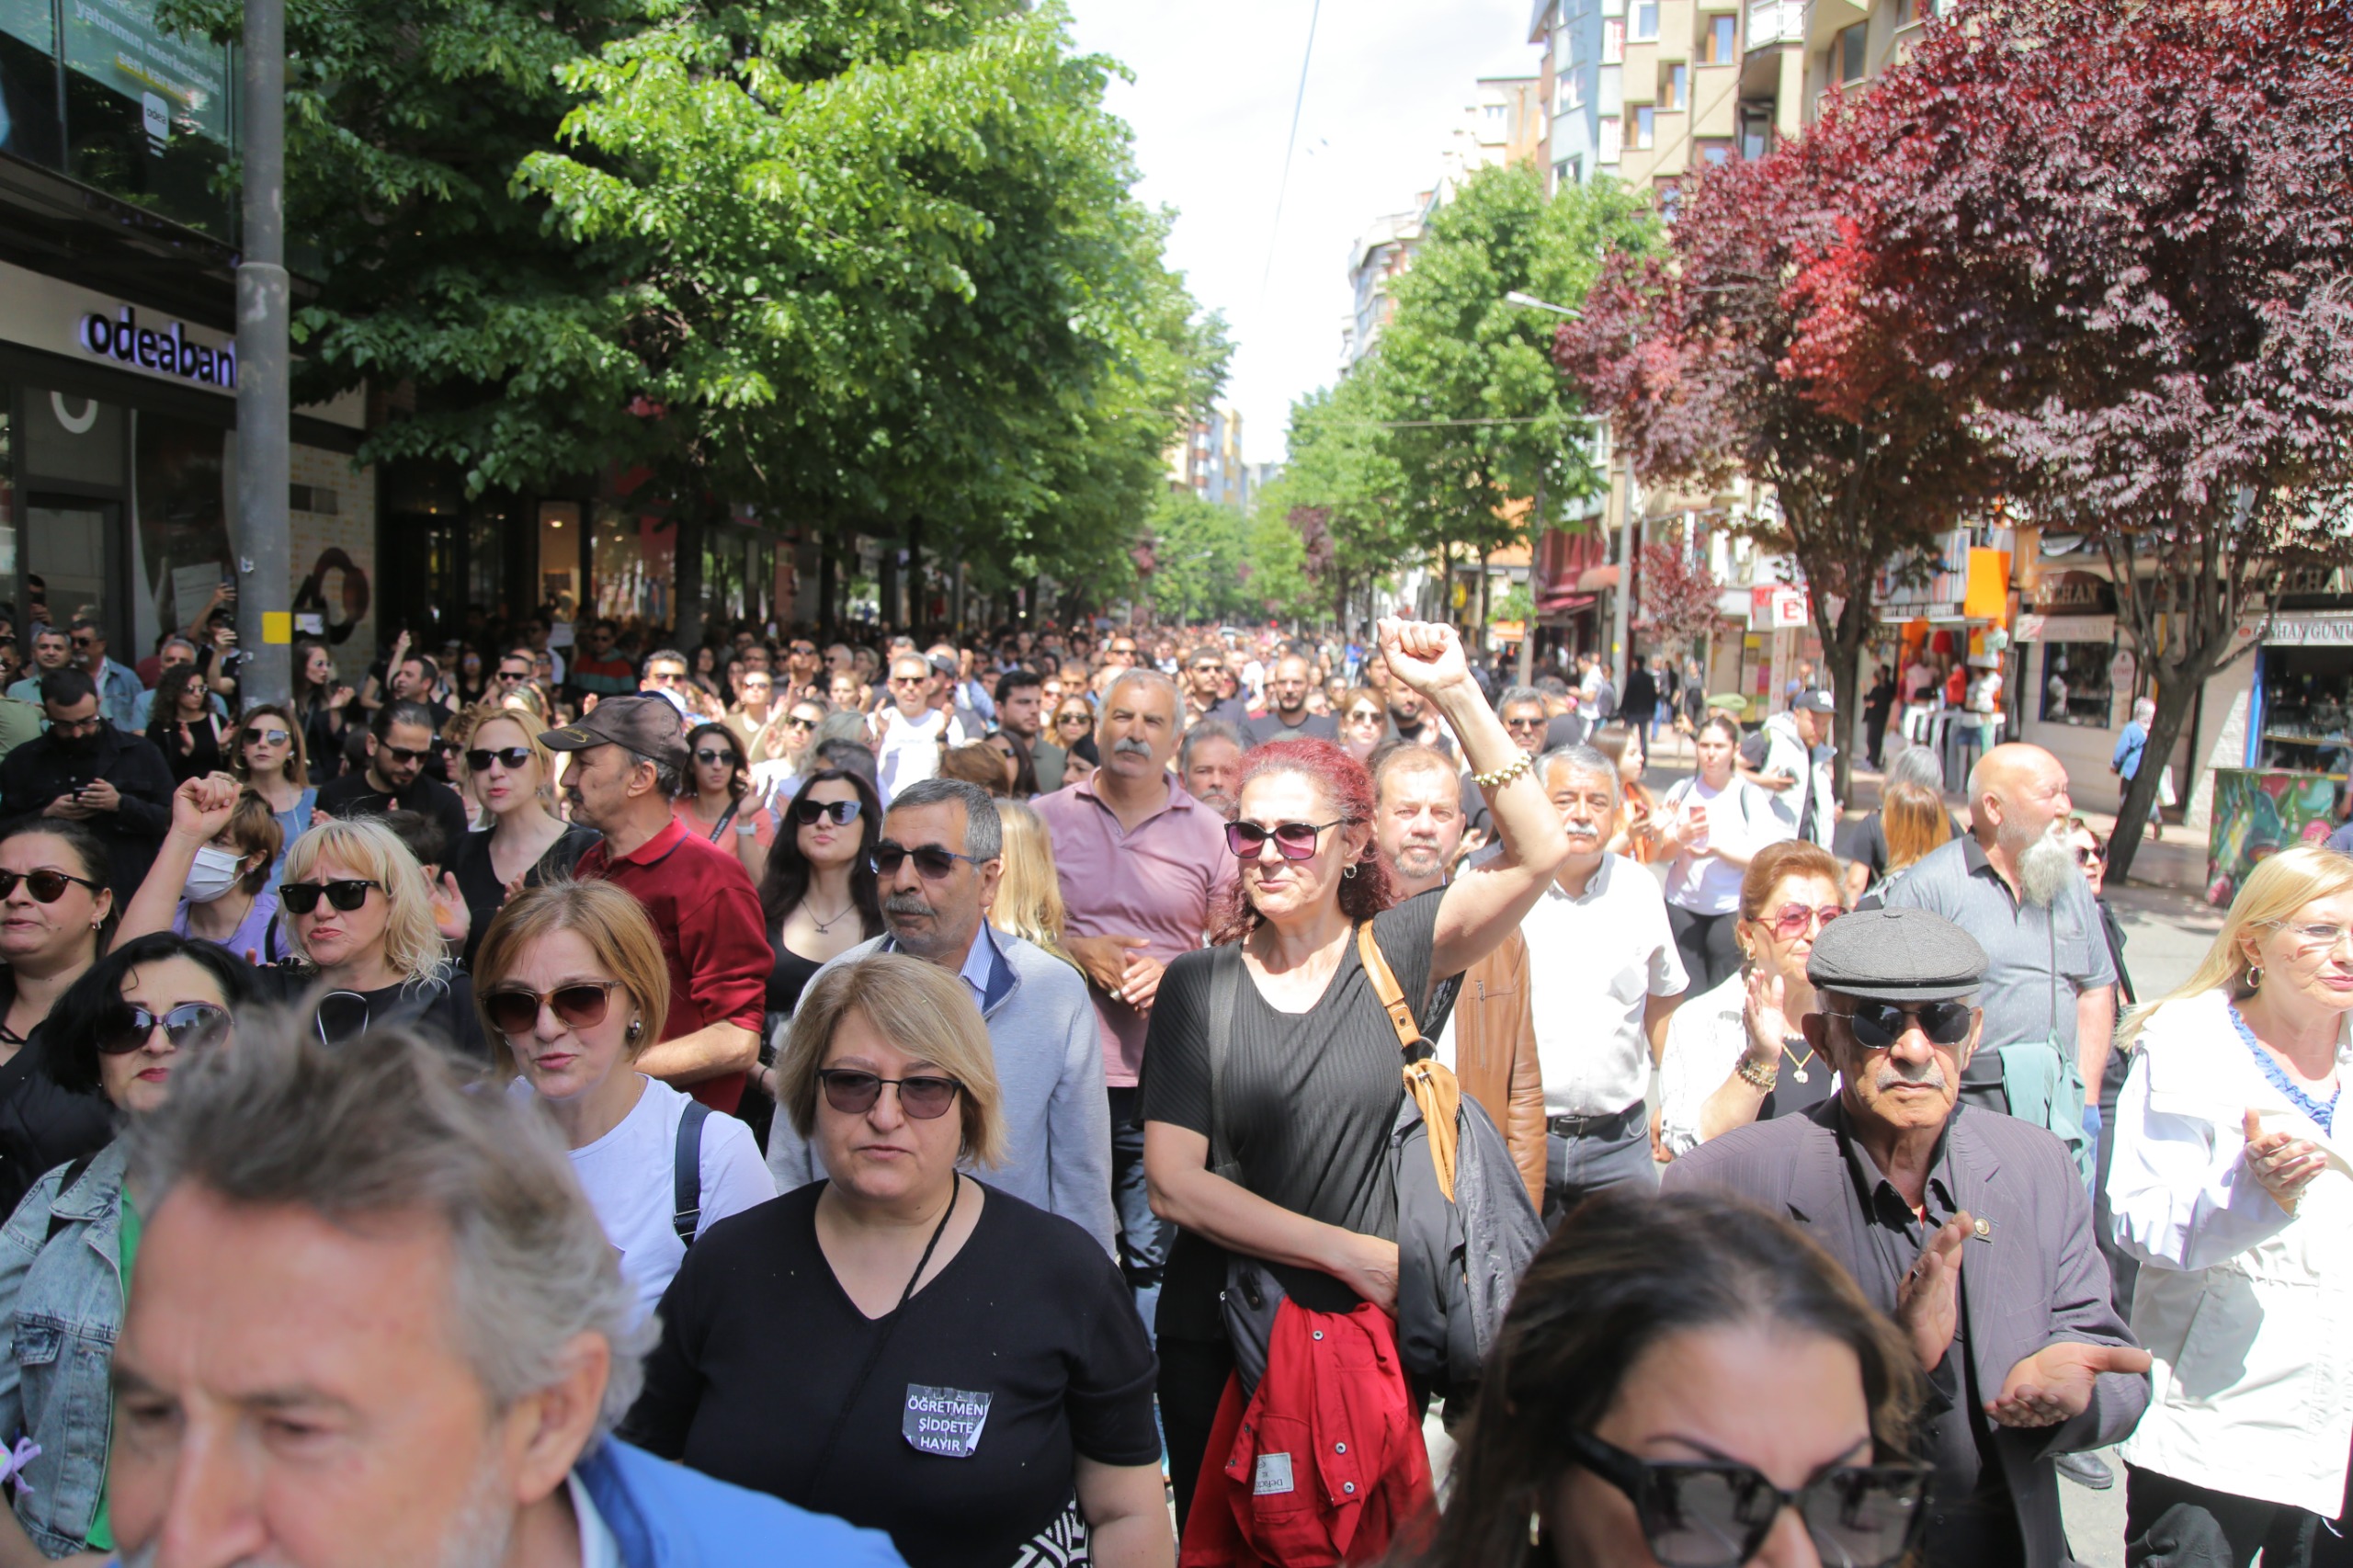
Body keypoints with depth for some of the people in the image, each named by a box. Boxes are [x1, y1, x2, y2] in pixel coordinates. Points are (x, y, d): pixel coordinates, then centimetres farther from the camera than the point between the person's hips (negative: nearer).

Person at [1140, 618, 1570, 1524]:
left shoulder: (1393, 954, -4)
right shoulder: (1196, 985, -2)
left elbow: (1538, 853, -18)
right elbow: (1172, 1183, -9)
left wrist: (1455, 694, -24)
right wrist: (1352, 1253, -14)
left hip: (1373, 1327, -1)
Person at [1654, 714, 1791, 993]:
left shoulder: (1750, 796, -2)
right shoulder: (1681, 790, 3)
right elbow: (1661, 854, 1)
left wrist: (1716, 849, -22)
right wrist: (1681, 837, -20)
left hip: (1732, 910, -2)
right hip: (1682, 907, 2)